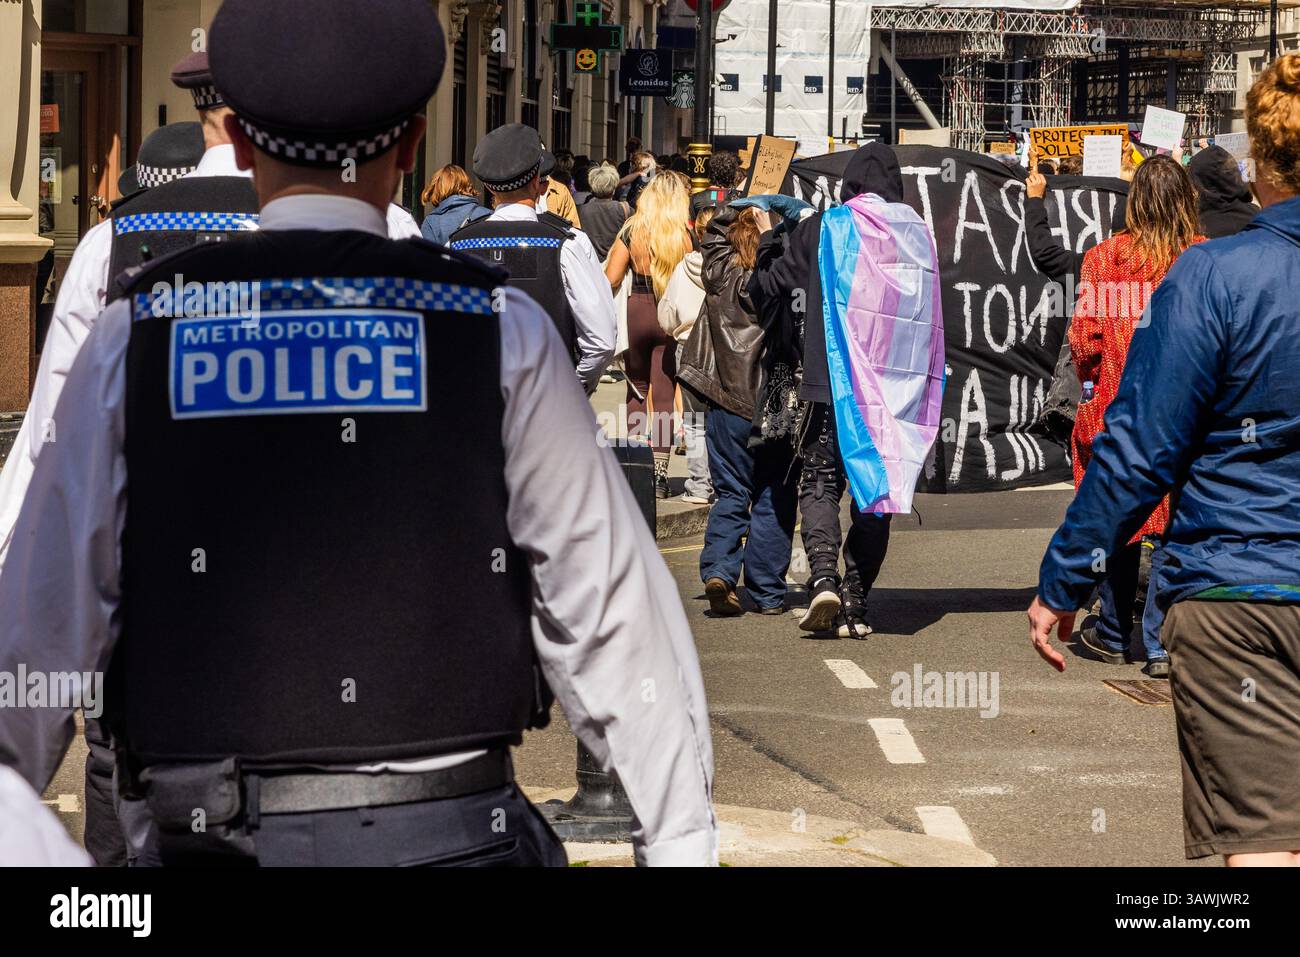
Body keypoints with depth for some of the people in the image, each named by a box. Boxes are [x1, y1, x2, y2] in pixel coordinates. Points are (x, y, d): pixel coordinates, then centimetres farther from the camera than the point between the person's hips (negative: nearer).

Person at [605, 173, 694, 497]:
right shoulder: (686, 237, -5)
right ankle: (659, 468, -4)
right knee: (664, 393, 3)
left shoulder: (632, 231, -2)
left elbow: (611, 278, -2)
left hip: (636, 311, 1)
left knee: (637, 388, 17)